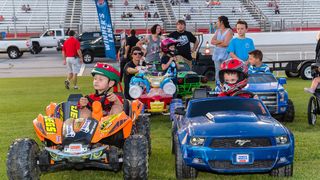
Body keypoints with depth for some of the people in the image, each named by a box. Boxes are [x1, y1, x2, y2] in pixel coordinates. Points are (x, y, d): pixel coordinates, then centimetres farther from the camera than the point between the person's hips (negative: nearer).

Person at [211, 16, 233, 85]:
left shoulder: (229, 31, -6)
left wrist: (216, 42, -2)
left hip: (225, 53, -7)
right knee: (218, 71, 10)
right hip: (217, 53, 7)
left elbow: (225, 43, -16)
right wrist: (221, 41, -10)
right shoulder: (217, 31, 15)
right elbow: (212, 41, 4)